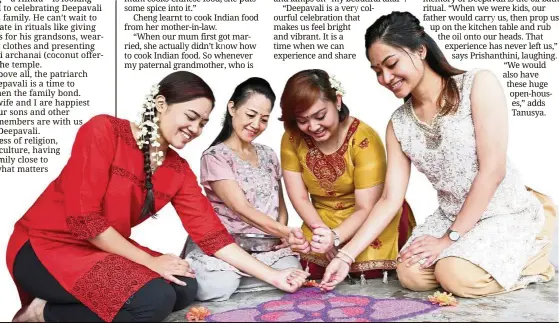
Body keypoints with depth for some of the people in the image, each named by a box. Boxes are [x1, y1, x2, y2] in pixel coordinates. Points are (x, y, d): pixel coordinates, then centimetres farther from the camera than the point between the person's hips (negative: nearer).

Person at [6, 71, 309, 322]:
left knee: (184, 289, -10)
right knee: (154, 298, -25)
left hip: (104, 251, 8)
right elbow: (83, 217, -23)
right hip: (44, 246, -7)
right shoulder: (104, 130, -17)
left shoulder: (178, 171, 0)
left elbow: (211, 234, -2)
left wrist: (273, 276, -7)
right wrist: (148, 261, -20)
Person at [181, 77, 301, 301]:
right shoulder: (215, 157, -7)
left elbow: (281, 206, 15)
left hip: (268, 244, 5)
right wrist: (288, 233, -28)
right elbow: (241, 209, -18)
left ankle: (228, 281, 0)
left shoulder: (268, 155, 12)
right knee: (215, 289, -34)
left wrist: (284, 233, -7)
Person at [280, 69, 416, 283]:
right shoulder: (292, 139, -10)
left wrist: (335, 237, -37)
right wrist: (322, 232, -24)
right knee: (313, 269, -19)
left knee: (367, 269, -23)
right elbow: (299, 198, -7)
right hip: (323, 221, 3)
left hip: (374, 219, -2)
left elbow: (366, 208, -20)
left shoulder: (363, 139, -22)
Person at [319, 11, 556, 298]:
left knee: (458, 277, -26)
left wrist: (449, 238, -17)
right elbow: (390, 199, -1)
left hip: (507, 213, -5)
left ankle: (534, 253, 3)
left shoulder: (478, 84, -15)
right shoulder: (398, 124, 0)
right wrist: (346, 255, -10)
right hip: (451, 217, 5)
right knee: (412, 276, -15)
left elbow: (493, 170, -19)